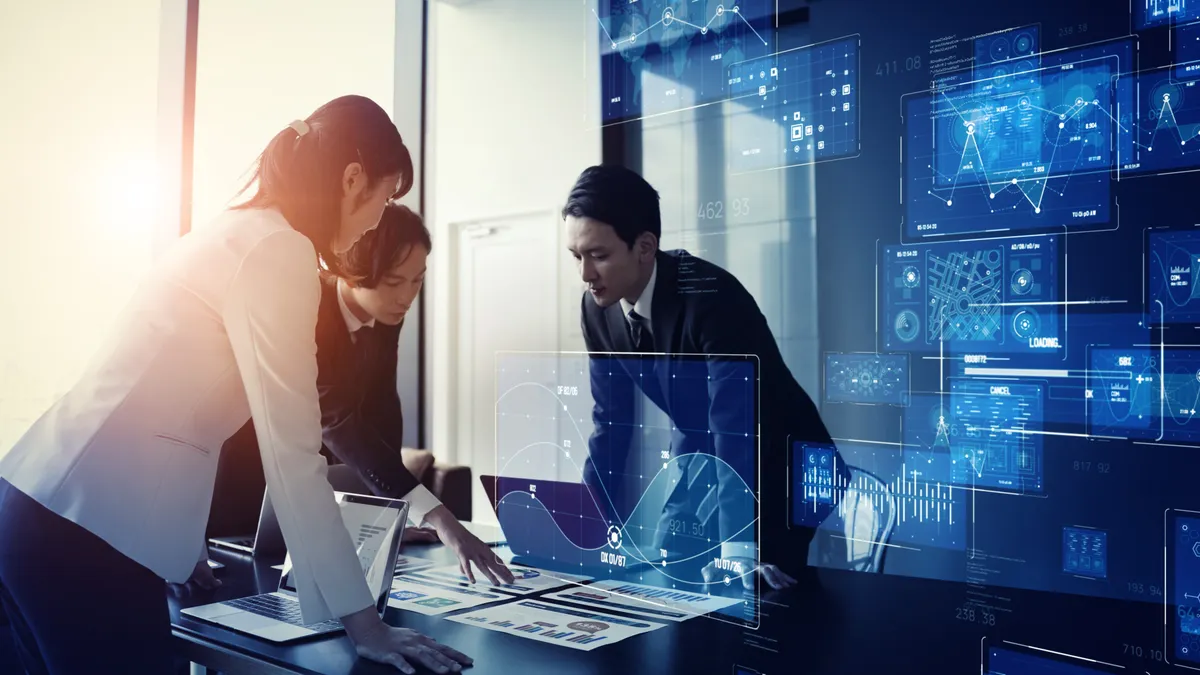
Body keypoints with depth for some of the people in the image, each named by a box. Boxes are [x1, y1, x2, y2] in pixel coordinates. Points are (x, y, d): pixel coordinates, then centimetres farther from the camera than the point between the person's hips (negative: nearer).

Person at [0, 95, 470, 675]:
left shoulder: (239, 233, 14)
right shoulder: (279, 250, -15)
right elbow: (291, 453, -19)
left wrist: (184, 541, 27)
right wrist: (365, 623, -16)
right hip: (85, 525, -10)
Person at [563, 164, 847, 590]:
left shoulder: (711, 298, -34)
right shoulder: (598, 308, -12)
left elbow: (736, 429, -39)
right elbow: (611, 419, -4)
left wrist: (738, 552, -45)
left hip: (775, 460, -6)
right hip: (700, 457, 6)